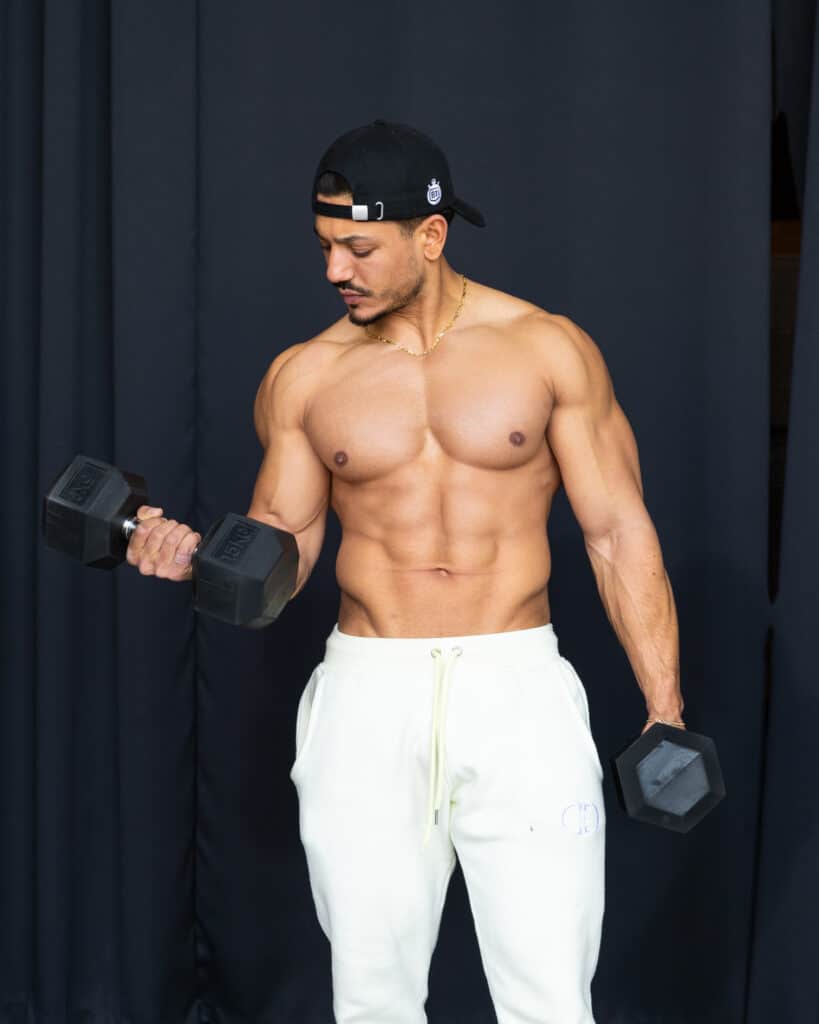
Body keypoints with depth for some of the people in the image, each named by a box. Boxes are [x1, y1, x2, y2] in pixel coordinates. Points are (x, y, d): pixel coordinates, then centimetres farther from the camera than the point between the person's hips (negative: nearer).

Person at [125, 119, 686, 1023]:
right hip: (367, 697, 2)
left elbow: (618, 533, 3)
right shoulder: (302, 377, 6)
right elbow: (280, 551, 9)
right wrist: (195, 555, -12)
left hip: (518, 687, -2)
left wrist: (664, 708, 0)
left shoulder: (549, 349, 1)